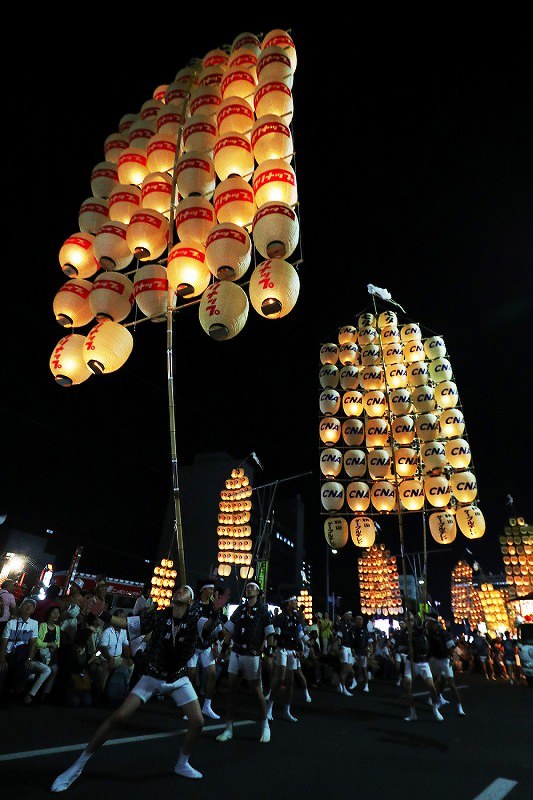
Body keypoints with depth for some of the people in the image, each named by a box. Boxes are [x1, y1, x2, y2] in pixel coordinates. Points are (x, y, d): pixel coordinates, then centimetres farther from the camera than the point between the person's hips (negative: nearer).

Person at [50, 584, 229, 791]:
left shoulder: (193, 618, -18)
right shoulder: (159, 615, -16)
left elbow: (207, 627, -39)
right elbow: (127, 623, -15)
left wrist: (215, 613, -62)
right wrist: (102, 614, -29)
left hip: (179, 679, 1)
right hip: (153, 677, -1)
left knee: (197, 722, -6)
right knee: (118, 717, -8)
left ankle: (182, 764, 23)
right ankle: (78, 765, 11)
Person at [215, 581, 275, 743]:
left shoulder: (263, 610, -2)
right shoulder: (239, 609, 9)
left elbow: (269, 634, -4)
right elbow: (229, 630, 12)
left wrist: (269, 654, -11)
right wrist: (223, 650, 11)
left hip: (252, 655, -4)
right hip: (236, 653, 4)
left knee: (256, 690, 3)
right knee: (231, 688, 4)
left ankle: (265, 725, 22)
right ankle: (229, 729, 15)